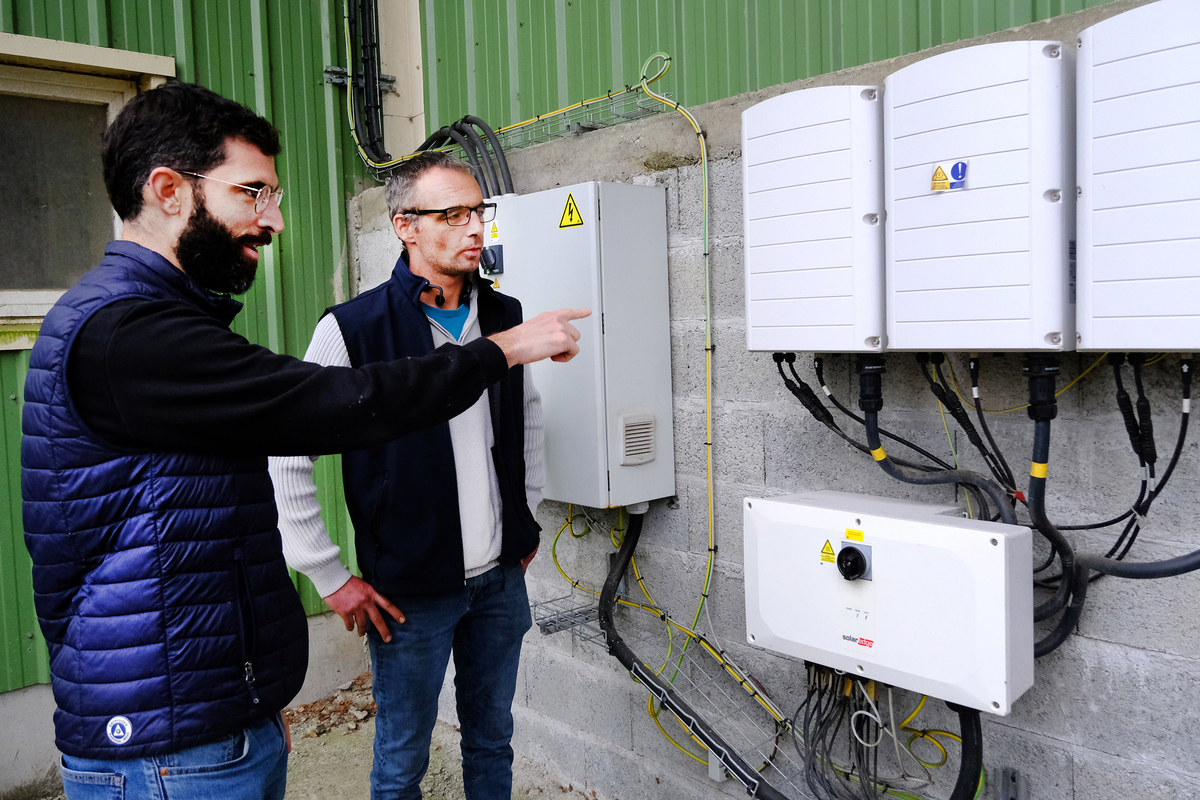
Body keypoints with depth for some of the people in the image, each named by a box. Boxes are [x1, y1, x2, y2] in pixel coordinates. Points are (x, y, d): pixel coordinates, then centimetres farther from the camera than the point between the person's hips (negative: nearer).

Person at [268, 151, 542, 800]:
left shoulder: (503, 315, 2)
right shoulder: (353, 329, -15)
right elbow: (286, 459, -13)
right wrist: (330, 579, -11)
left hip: (502, 580, 5)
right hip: (409, 593, -4)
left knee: (492, 740, 21)